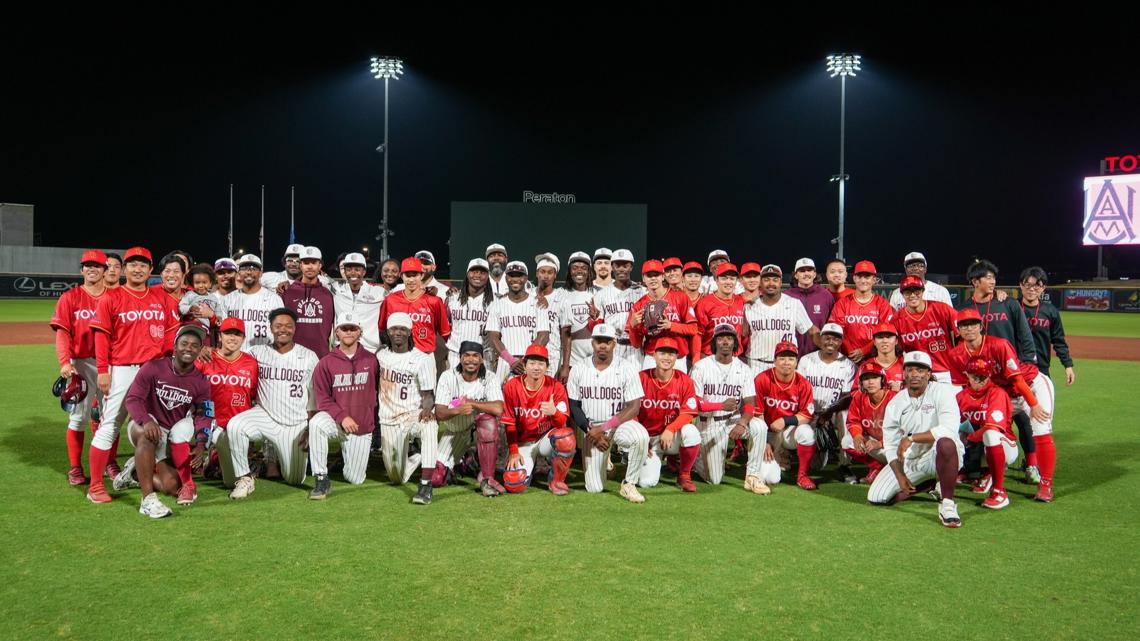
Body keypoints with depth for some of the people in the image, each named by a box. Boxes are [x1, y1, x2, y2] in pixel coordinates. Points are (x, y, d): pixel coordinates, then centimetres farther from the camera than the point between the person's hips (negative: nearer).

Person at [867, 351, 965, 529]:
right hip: (909, 460, 6)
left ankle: (947, 503, -24)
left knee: (946, 442, -41)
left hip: (939, 456, -5)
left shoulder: (942, 392, -12)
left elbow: (949, 429, -28)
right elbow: (891, 446, 2)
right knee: (876, 497, -4)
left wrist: (911, 438, -27)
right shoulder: (895, 404, 1)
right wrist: (900, 476, -11)